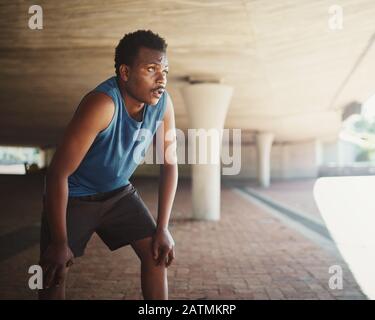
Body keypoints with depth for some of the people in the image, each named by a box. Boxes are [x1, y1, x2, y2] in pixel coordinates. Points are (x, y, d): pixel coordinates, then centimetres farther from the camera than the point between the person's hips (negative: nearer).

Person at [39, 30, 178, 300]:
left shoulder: (163, 103, -16)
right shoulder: (102, 104, -33)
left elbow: (169, 164, -7)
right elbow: (58, 173, -31)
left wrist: (163, 228, -9)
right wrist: (59, 243, -24)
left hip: (118, 192, 5)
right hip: (73, 195, -4)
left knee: (157, 253, -3)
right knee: (55, 272, -10)